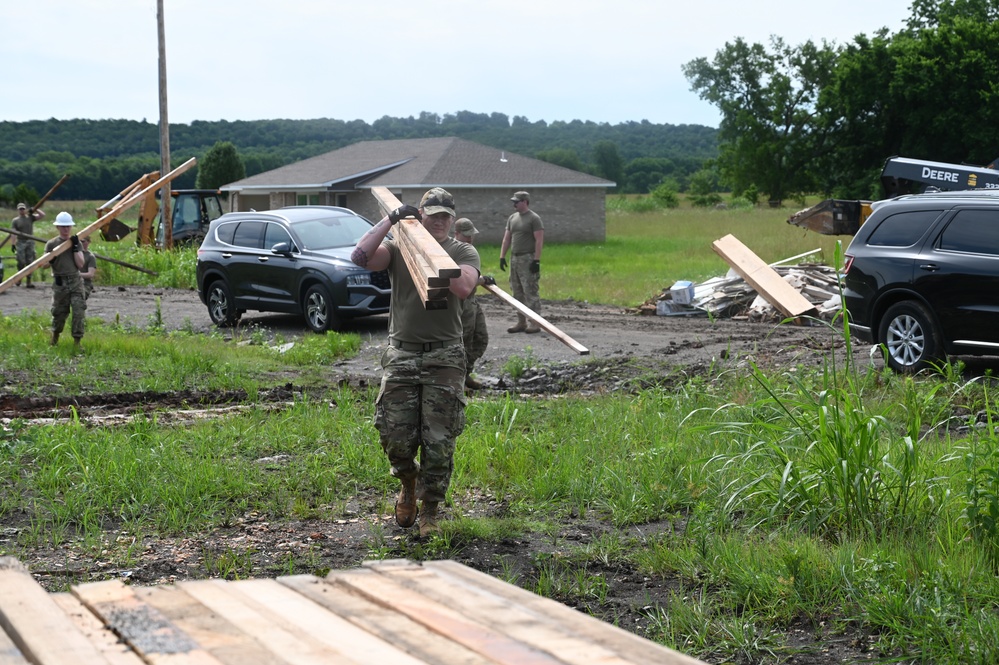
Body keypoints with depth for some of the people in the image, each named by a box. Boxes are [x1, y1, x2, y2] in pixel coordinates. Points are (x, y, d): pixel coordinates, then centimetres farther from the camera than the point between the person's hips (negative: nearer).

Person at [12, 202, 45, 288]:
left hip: (30, 242, 2)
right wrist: (13, 244, -13)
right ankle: (19, 278, 12)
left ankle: (28, 282, 5)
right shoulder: (15, 220, 3)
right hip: (20, 242, -2)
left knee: (30, 262, 1)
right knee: (21, 262, -8)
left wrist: (35, 210, -8)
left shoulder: (30, 217, 9)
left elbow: (42, 215, 3)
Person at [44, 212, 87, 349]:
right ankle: (55, 335, 31)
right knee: (59, 312, 5)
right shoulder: (51, 244, 2)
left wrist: (75, 247, -9)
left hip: (76, 281, 1)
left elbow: (80, 264, -1)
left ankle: (77, 341, -3)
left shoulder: (77, 243, 7)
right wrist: (51, 260, -18)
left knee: (79, 311, -9)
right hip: (60, 282, -1)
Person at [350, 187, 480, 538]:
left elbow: (463, 287, -17)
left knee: (439, 441, -1)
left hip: (443, 358, -1)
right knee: (395, 437, -3)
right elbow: (360, 257, -12)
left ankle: (429, 511, 14)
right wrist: (390, 220, -12)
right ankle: (408, 483, 29)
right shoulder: (397, 248, 7)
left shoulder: (463, 252, 4)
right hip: (400, 355, 1)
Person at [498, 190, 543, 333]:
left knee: (530, 291, -9)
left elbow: (539, 241, -12)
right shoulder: (512, 218, 15)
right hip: (514, 258, 8)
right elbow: (506, 239, 17)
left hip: (528, 259, -8)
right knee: (517, 292, 8)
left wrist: (536, 260, -18)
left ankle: (535, 323, -8)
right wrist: (502, 256, 9)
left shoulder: (534, 218, -7)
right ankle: (521, 322, 14)